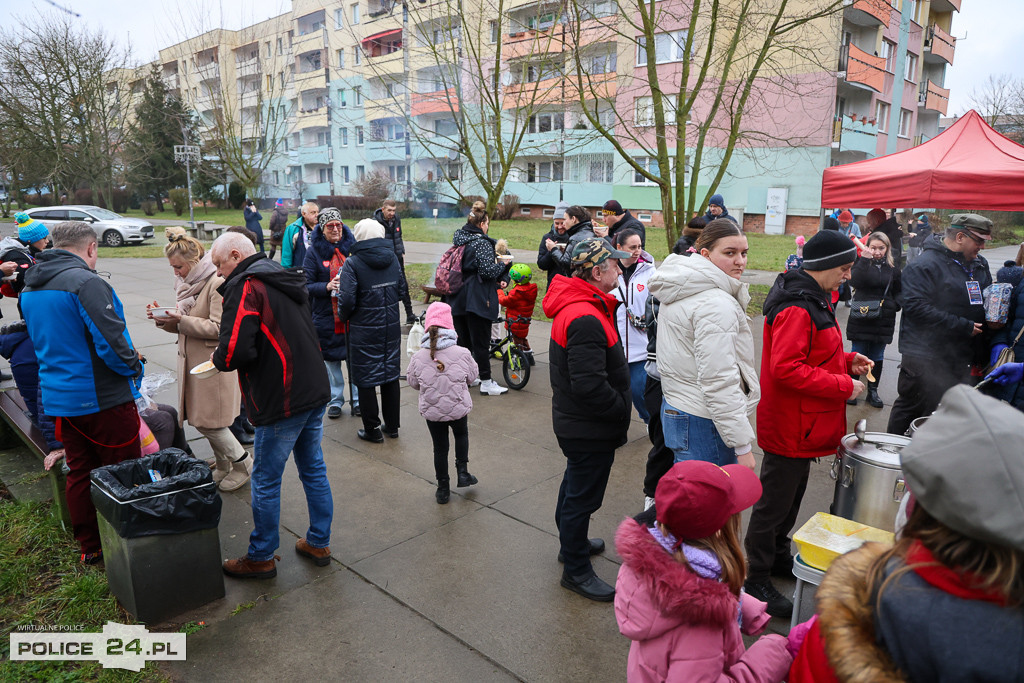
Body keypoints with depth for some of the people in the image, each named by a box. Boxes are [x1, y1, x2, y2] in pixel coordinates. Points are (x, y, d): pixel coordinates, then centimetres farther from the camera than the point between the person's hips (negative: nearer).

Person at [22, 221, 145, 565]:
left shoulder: (30, 287, 9)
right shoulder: (85, 282, -20)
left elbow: (41, 340, 19)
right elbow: (111, 340, -24)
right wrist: (134, 367, -6)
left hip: (59, 397, 8)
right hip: (104, 397, -8)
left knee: (79, 474, 17)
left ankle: (89, 546, 28)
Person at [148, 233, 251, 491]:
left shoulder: (217, 283, -16)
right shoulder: (187, 283, 13)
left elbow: (219, 328, -21)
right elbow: (184, 325, 20)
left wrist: (181, 320, -21)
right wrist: (163, 318, 1)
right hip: (193, 361, 9)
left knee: (208, 422, -5)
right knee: (199, 419, 13)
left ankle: (243, 463, 14)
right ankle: (223, 465, 29)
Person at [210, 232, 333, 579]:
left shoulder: (245, 287, -13)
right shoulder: (288, 281, 15)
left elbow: (236, 351, -24)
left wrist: (218, 357, -1)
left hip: (281, 403, -8)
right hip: (316, 393, 9)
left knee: (266, 481, 7)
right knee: (314, 471, 18)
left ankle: (260, 557, 23)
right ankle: (319, 543, 31)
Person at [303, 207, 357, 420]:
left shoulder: (351, 246, 2)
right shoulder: (314, 251, -2)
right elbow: (307, 285, -4)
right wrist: (327, 287, -22)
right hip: (327, 316, -1)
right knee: (331, 359, 10)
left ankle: (357, 398, 22)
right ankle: (335, 400, 25)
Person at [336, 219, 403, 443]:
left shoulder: (353, 262, -14)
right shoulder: (393, 258, 3)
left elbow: (347, 299, -16)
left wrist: (343, 316, 2)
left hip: (364, 330, -5)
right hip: (391, 327, 5)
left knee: (365, 378, 7)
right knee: (391, 375, 15)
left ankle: (372, 429, 15)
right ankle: (392, 426, 26)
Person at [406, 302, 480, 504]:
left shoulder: (418, 358, -14)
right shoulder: (462, 354, -16)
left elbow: (413, 383, 1)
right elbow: (473, 377, -1)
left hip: (432, 411, 1)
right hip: (459, 408, 0)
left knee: (439, 447, 16)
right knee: (461, 435, 30)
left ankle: (443, 489, 25)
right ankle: (462, 472, 25)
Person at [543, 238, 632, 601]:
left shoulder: (574, 306, 7)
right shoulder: (586, 318, -28)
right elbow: (590, 385, -32)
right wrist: (622, 410, -17)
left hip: (573, 421, 11)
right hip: (590, 428, -11)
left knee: (575, 485, 27)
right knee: (583, 496, 4)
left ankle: (572, 542, 48)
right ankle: (576, 570, 21)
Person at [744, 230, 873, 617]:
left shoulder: (811, 300, 12)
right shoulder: (796, 309, -24)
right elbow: (786, 368, -31)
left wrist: (846, 360, 7)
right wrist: (842, 386, -23)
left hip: (802, 427, 11)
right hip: (790, 429, -11)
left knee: (790, 496, 24)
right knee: (773, 505, 2)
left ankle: (778, 557, 43)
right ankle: (756, 582, 17)